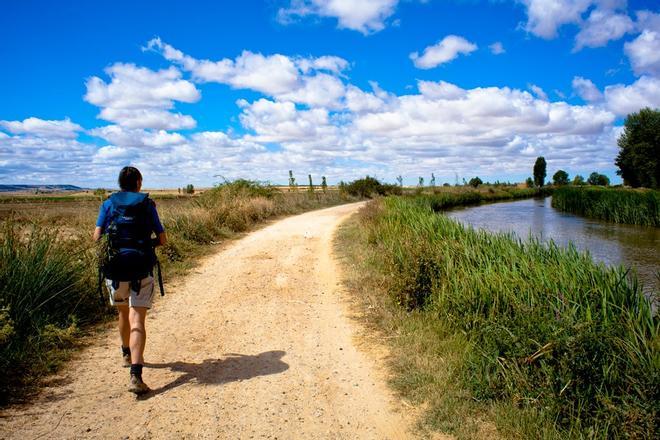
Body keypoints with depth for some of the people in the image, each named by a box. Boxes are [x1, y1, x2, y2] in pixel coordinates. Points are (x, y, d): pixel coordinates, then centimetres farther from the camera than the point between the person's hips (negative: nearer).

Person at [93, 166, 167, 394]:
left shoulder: (108, 204, 6)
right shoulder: (147, 204, 4)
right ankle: (135, 375, -19)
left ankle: (127, 354, 46)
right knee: (137, 321, -6)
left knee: (124, 313, 24)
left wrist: (111, 245, 18)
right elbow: (162, 239, 4)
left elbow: (97, 236, -3)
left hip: (115, 269, 2)